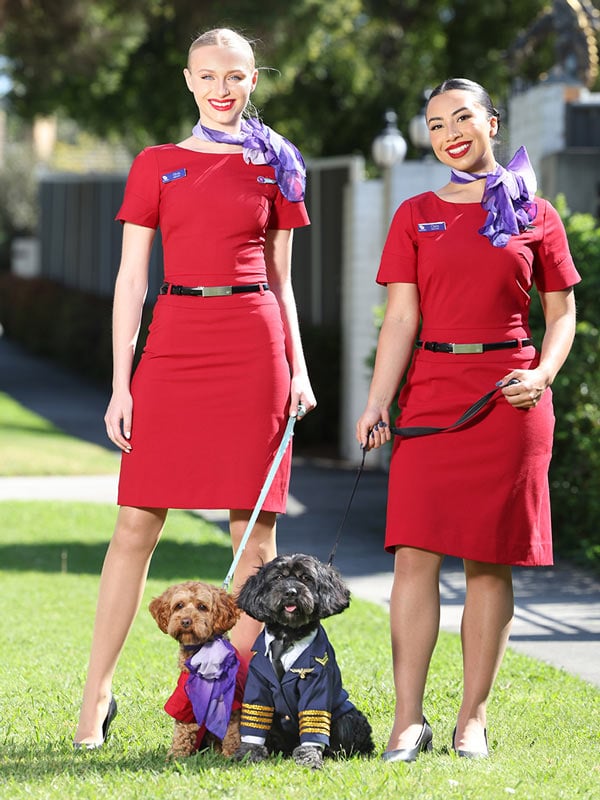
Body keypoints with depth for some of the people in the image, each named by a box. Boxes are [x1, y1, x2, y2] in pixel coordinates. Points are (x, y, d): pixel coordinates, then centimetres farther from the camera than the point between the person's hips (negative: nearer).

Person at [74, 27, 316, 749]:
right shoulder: (156, 166, 8)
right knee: (136, 523, -1)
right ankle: (97, 695, 5)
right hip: (173, 344, 0)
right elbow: (131, 278, 6)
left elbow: (279, 279, 14)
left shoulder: (275, 167, 11)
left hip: (254, 349, 1)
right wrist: (120, 383, -1)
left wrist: (298, 368, 5)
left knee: (254, 529, -1)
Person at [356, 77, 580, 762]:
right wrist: (377, 401, -7)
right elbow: (401, 318, 4)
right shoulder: (416, 216, 10)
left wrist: (543, 374, -8)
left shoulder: (534, 215, 8)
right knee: (415, 554, -7)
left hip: (508, 398, -1)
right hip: (431, 393, 1)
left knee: (490, 561, 1)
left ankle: (473, 719, 8)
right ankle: (408, 721, -4)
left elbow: (561, 311, 10)